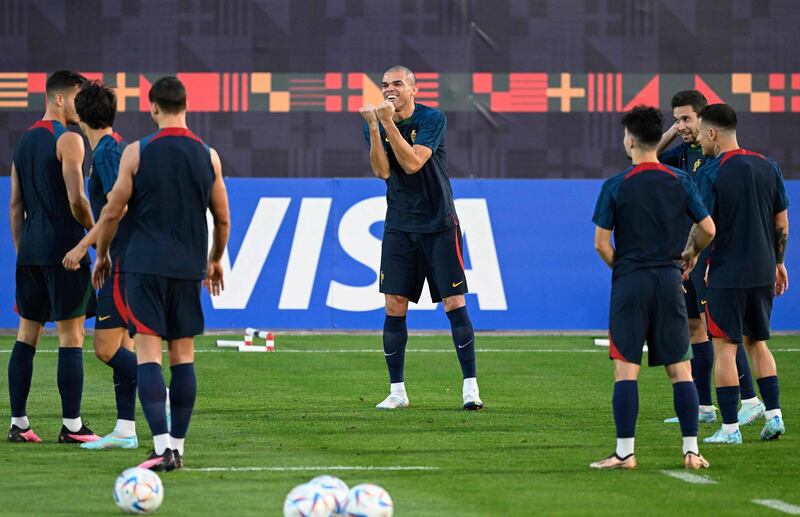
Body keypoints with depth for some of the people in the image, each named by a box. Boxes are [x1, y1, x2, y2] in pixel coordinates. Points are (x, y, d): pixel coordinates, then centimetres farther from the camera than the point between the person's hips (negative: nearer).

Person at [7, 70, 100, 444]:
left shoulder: (24, 142, 15)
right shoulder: (68, 140, -9)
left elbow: (16, 205, 16)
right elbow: (76, 200, -17)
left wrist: (21, 253, 18)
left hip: (31, 249, 8)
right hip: (64, 248, -8)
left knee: (26, 334, 9)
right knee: (70, 337, -4)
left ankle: (18, 423, 8)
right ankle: (71, 426, -5)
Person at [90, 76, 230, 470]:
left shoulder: (137, 153, -5)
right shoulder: (208, 156, 5)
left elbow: (112, 212, 0)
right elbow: (223, 219, 13)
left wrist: (102, 255, 16)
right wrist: (215, 260, 29)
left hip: (145, 265, -3)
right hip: (188, 268, 3)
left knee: (148, 353, -5)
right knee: (183, 354, 9)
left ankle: (162, 446, -17)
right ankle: (177, 446, 11)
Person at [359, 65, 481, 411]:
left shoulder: (432, 119, -9)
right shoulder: (374, 124, 3)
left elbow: (413, 163, -20)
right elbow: (382, 171, -11)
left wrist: (390, 123, -24)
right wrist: (374, 127, -20)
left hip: (439, 225, -3)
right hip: (399, 226, 3)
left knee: (454, 303, -7)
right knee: (394, 305, -1)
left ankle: (470, 386, -4)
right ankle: (397, 391, 6)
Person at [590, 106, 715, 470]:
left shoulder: (615, 186, -6)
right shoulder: (680, 181, 2)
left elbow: (601, 243, -6)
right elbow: (708, 229, 3)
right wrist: (691, 253, 22)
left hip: (630, 282, -3)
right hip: (669, 279, 3)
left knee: (626, 369, -2)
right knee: (680, 369, 6)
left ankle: (624, 452, -5)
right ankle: (691, 450, 4)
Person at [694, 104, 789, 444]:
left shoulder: (711, 174, -12)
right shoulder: (768, 167, 6)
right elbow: (782, 223, 9)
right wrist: (778, 262, 19)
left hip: (726, 273, -6)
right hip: (763, 272, 6)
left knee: (724, 349, 0)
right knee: (757, 343, 18)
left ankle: (729, 428, -2)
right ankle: (774, 415, 9)